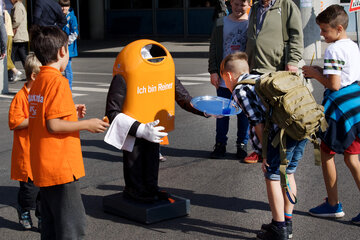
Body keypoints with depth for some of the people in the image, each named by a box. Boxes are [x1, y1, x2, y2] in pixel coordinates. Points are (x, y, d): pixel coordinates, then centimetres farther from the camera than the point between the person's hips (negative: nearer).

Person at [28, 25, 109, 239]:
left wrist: (71, 113, 17)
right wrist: (87, 124, -12)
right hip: (61, 166, -9)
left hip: (42, 167, 9)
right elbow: (53, 125, -20)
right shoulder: (58, 81, -15)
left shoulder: (38, 82, 12)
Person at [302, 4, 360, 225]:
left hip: (339, 106, -8)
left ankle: (333, 205, 17)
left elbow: (334, 84, -22)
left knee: (327, 153, 9)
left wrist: (316, 74, -6)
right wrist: (323, 70, 15)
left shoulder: (333, 50, -16)